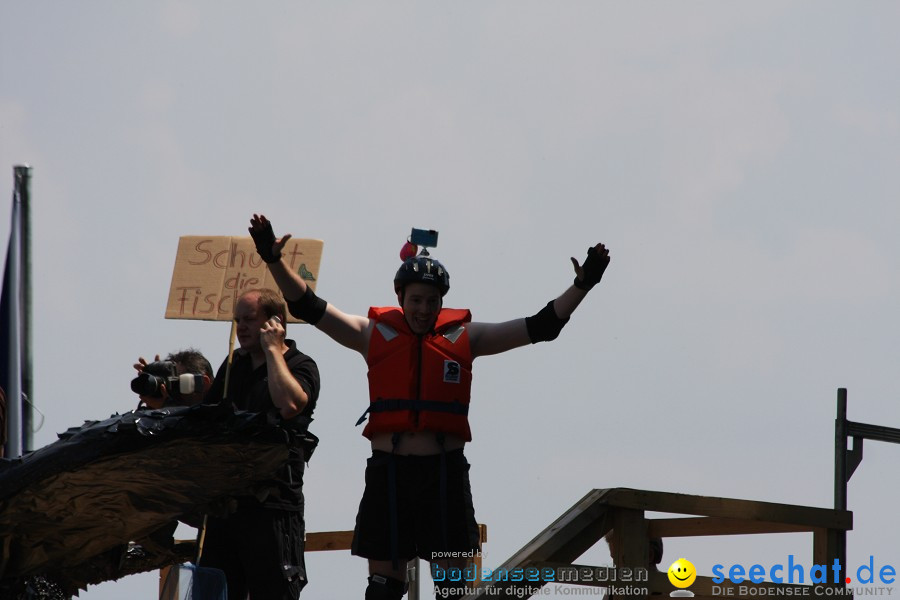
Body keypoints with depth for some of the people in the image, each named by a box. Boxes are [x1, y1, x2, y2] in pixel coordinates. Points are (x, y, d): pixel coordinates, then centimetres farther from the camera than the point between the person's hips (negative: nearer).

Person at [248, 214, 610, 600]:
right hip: (388, 471, 0)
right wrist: (274, 262, -6)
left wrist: (581, 286, -2)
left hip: (446, 472, 0)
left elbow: (539, 327, 6)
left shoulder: (464, 337, 7)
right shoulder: (375, 334, 6)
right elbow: (309, 307, 4)